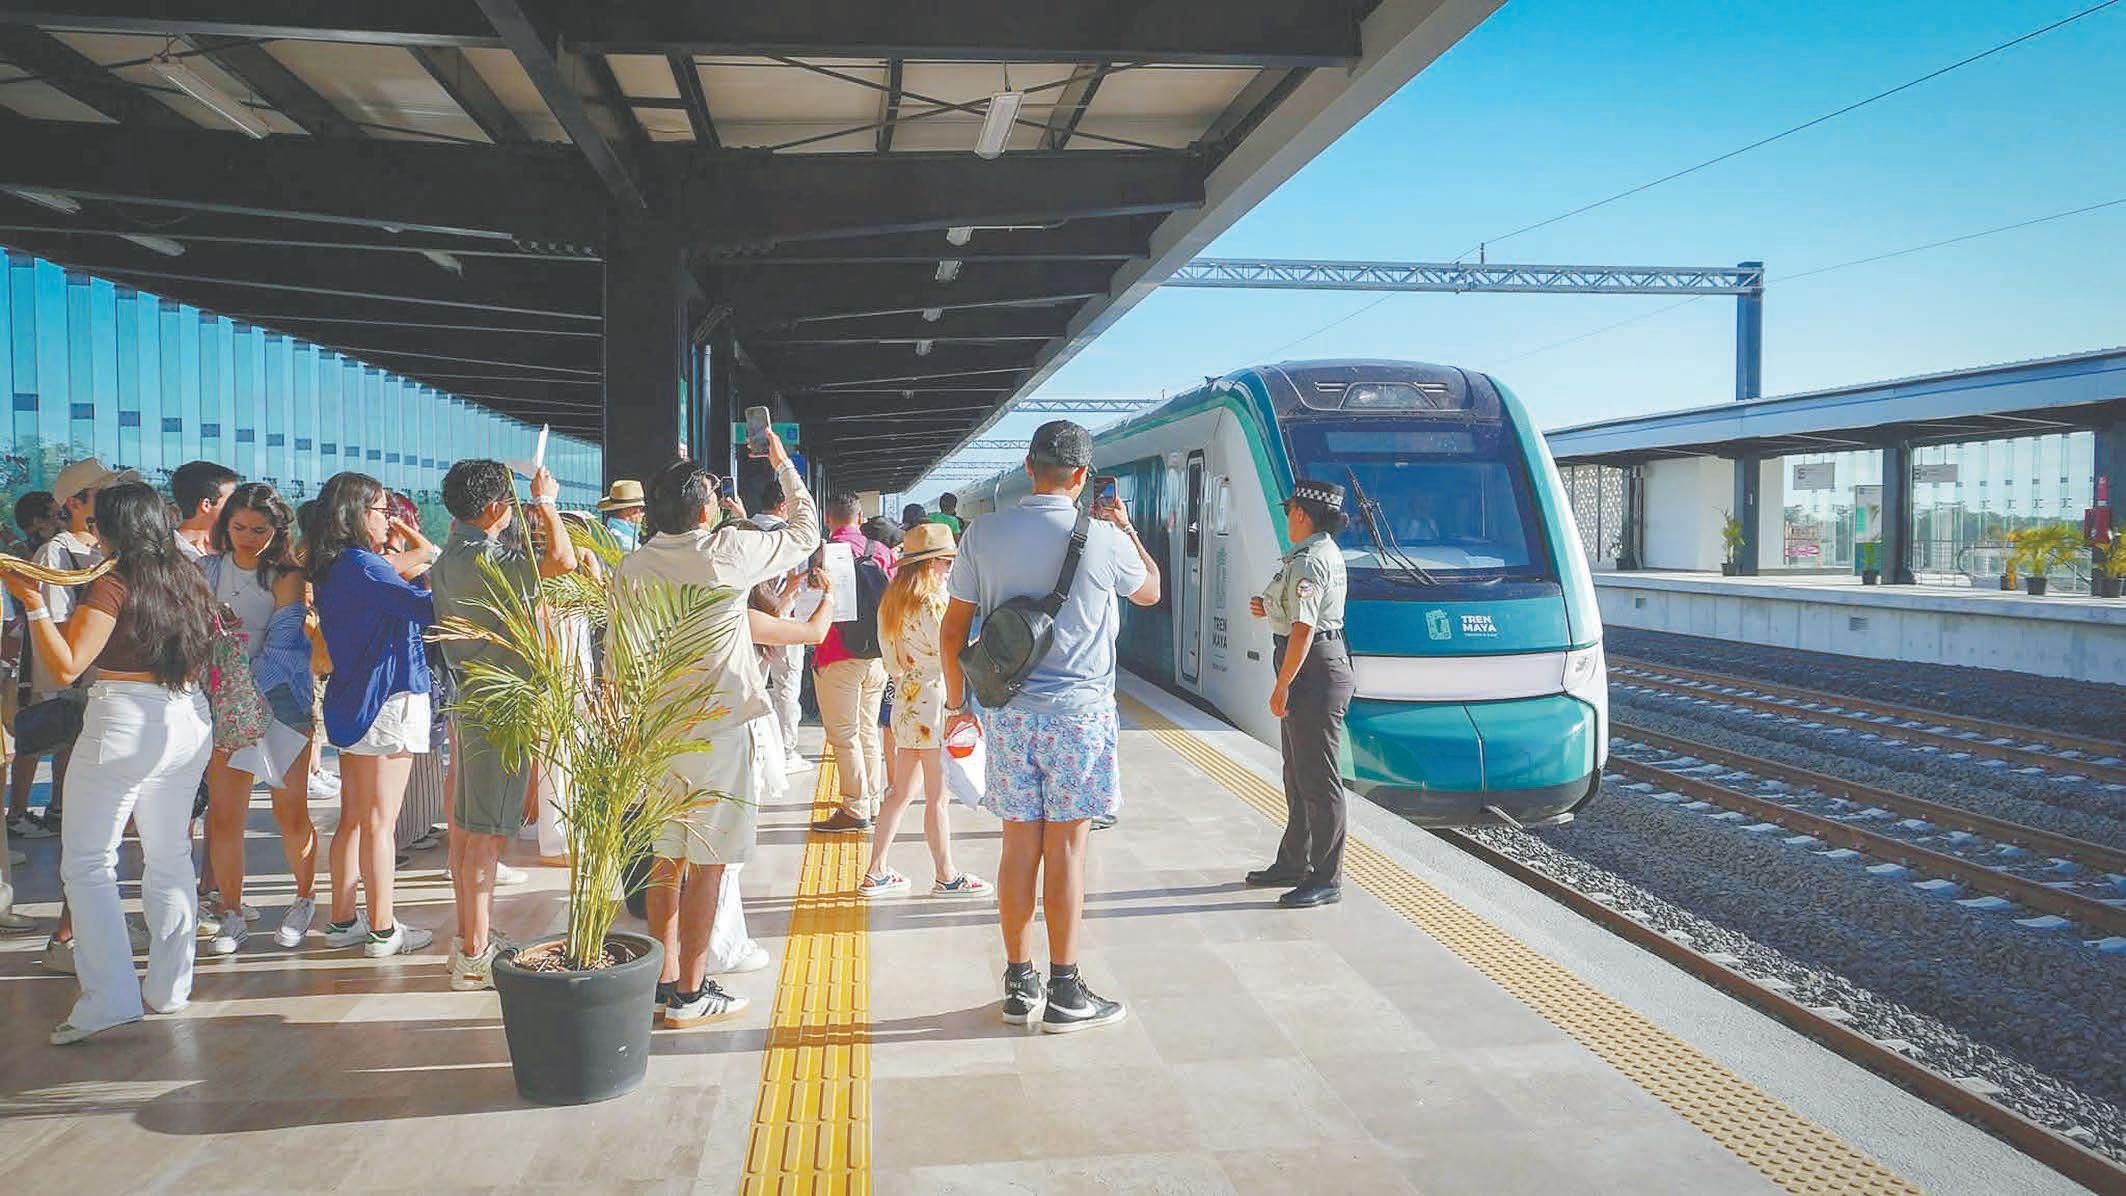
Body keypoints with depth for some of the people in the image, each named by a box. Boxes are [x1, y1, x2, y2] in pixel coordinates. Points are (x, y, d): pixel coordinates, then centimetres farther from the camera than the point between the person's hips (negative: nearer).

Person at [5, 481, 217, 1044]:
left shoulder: (114, 583, -12)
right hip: (188, 721, 7)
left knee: (88, 861, 2)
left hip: (123, 722, -7)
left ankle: (110, 997, -3)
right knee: (170, 857, 13)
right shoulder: (189, 579, 7)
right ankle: (170, 988, 19)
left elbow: (66, 665, -15)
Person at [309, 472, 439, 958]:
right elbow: (425, 608, -28)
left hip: (350, 704, 9)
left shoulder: (331, 569, 11)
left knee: (352, 818, 15)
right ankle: (383, 931, 5)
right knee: (379, 823, -2)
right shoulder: (361, 565, -17)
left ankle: (343, 920, 23)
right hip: (387, 703, -9)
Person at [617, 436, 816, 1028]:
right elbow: (806, 532, 4)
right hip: (719, 729, -6)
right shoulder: (726, 551, -11)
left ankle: (664, 978, 23)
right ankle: (689, 994, 6)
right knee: (707, 864, 1)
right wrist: (784, 465, 16)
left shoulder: (631, 566, 3)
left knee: (667, 860, 14)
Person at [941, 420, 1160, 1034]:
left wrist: (956, 702, 16)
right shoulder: (1103, 537, -7)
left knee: (1019, 845, 10)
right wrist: (1127, 529, 26)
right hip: (1078, 711, -3)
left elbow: (953, 627, 4)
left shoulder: (984, 533, 0)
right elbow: (1150, 591, 13)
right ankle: (1065, 992, 10)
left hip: (1006, 712, 3)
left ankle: (1019, 984, 18)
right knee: (1066, 849, 2)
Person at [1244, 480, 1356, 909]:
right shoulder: (1327, 553, 14)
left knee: (1317, 779, -4)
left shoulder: (1308, 561, -19)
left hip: (1313, 671, -11)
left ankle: (1326, 880, 3)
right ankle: (1294, 865, 30)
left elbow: (1303, 629, -23)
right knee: (1298, 774, 19)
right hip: (1320, 667, 11)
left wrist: (1281, 686, -20)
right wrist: (1271, 608, 10)